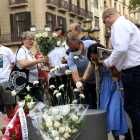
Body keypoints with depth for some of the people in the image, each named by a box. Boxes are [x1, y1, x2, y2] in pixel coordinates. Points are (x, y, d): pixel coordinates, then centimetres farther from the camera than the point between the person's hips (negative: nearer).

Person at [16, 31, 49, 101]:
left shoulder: (30, 52, 18)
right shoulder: (21, 51, -8)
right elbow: (23, 64, -29)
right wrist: (39, 60, -36)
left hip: (34, 84, 9)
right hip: (26, 84, -9)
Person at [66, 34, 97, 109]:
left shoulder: (92, 45, -13)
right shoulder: (71, 57, -14)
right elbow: (75, 73, -24)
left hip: (97, 80, 0)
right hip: (83, 83, 0)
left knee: (97, 106, 1)